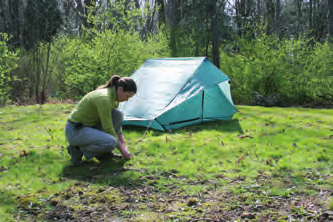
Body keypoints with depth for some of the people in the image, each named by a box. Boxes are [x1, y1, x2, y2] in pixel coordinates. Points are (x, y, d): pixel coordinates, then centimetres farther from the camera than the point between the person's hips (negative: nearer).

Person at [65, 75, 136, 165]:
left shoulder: (113, 95, 2)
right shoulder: (104, 98, -27)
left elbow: (116, 121, 15)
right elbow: (108, 129, -22)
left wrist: (123, 142, 9)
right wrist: (122, 148, -11)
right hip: (75, 130, -9)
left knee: (118, 114, -5)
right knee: (111, 142, -28)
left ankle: (103, 152, 4)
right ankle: (77, 149, -6)